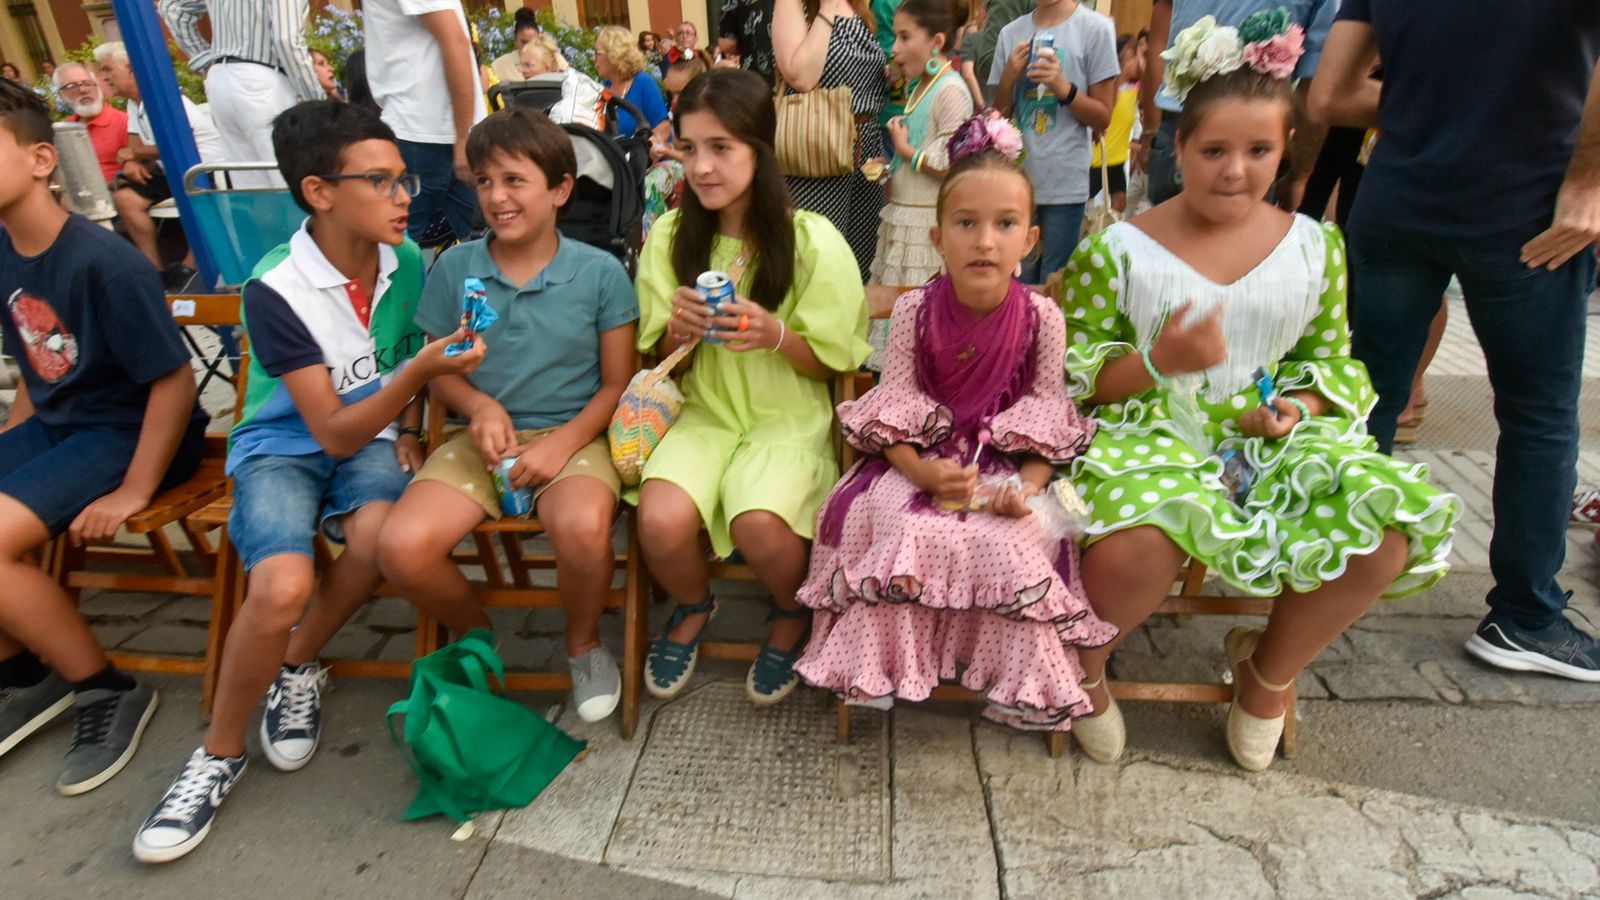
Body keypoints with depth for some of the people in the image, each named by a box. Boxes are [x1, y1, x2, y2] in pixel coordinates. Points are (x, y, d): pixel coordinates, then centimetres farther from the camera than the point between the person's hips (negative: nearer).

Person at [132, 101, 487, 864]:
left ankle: (297, 666, 0)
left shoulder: (406, 262, -5)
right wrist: (418, 370, -34)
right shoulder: (277, 288, -19)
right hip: (282, 445, -3)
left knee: (379, 535, -32)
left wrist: (409, 431, 2)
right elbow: (332, 431, -21)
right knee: (283, 586, -30)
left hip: (372, 434, 3)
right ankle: (219, 755, -1)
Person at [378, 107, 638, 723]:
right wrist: (479, 405, -9)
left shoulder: (600, 272, -1)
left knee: (583, 528, -35)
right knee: (401, 546, -22)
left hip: (572, 436, -2)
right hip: (478, 436, 3)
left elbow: (616, 384, 0)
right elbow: (436, 371, 13)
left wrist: (563, 443, -14)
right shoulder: (454, 267, 7)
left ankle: (583, 642, 1)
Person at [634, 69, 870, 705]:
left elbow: (831, 362, -3)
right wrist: (679, 330, -16)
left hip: (790, 417, -2)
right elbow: (661, 358, 8)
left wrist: (776, 335, -23)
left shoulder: (813, 241, -9)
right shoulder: (671, 235, 0)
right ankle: (693, 606, 14)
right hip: (704, 412, 3)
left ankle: (793, 612, 9)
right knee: (661, 519, -25)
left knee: (758, 523, -30)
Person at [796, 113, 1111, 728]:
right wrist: (922, 472, -24)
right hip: (922, 457, 0)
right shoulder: (914, 309, -9)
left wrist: (1028, 485, -19)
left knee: (1012, 539, -25)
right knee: (904, 527, -27)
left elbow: (1048, 411, -2)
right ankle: (880, 661, -2)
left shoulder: (1041, 317, -7)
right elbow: (893, 401, -7)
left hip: (1005, 462, 1)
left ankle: (1021, 677, 2)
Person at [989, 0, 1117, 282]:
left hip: (1064, 185, -3)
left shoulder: (1096, 29, -2)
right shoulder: (1011, 33, 8)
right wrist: (1009, 78, -7)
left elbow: (1102, 118, -2)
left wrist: (1062, 86, -17)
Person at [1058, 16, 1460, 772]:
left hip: (1268, 437, 5)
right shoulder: (1118, 247, -1)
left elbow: (1332, 360, 19)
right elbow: (1071, 372, -2)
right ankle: (1085, 668, 2)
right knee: (1134, 546, -36)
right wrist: (1157, 361, -19)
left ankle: (1269, 671, 12)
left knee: (1385, 535, -21)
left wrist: (1299, 407, -4)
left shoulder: (1316, 246, 10)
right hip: (1144, 432, -4)